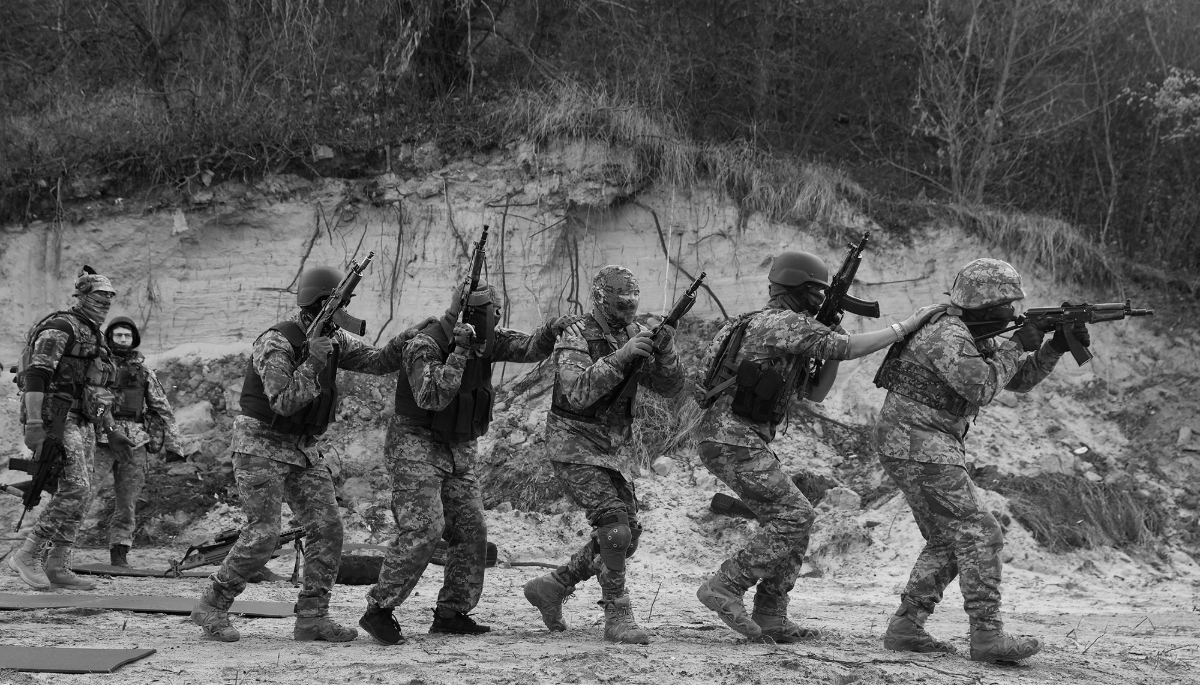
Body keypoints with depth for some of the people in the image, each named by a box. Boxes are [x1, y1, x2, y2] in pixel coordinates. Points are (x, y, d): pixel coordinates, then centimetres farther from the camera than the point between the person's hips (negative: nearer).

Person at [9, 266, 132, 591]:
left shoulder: (93, 337, 20)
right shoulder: (60, 327, -9)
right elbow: (35, 375, -19)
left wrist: (111, 430, 25)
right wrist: (34, 425, -27)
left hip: (82, 424, 9)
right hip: (57, 419, -9)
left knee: (77, 495, 5)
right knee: (76, 490, -18)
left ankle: (57, 567, 9)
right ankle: (27, 555, -11)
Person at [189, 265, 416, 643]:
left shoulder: (333, 338, 3)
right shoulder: (276, 343, -20)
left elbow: (378, 361, 3)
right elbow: (285, 403, -27)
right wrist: (313, 362, -32)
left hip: (304, 447, 8)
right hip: (261, 445, -8)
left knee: (327, 528, -3)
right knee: (262, 537, -12)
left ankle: (312, 616, 2)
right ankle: (211, 606, 5)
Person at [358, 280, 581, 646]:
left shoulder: (486, 341, 2)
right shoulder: (425, 345, -19)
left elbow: (529, 348, 1)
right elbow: (433, 397, -29)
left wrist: (551, 329, -19)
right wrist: (459, 351, -32)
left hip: (459, 451, 8)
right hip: (417, 442, -8)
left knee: (472, 531, 3)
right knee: (423, 529, -20)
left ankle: (451, 614, 12)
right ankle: (379, 611, -13)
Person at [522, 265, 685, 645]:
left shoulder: (635, 335, 4)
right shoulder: (575, 340, -13)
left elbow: (669, 386, -2)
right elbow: (578, 394, -29)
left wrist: (665, 352, -21)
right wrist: (619, 357, -36)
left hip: (616, 450, 7)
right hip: (575, 447, -7)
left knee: (625, 538, 7)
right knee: (614, 527, -20)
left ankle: (552, 586, 22)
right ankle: (617, 617, -8)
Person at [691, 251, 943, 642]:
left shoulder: (788, 334, 21)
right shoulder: (785, 322, -10)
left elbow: (816, 393, 22)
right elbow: (852, 349, -17)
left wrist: (832, 347, 8)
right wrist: (910, 324, -12)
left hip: (742, 441, 10)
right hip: (733, 440, -10)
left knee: (791, 521, 9)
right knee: (794, 517, -12)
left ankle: (770, 618, 9)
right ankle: (724, 588, -12)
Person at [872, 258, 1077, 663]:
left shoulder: (976, 338, 15)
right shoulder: (948, 335, -16)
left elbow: (1019, 379, 19)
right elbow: (982, 387, -24)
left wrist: (1056, 348, 6)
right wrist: (1018, 346, -13)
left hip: (924, 449, 11)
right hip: (916, 444, -11)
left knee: (948, 543, 13)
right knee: (979, 535, -11)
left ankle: (905, 628, 11)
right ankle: (987, 636, -12)